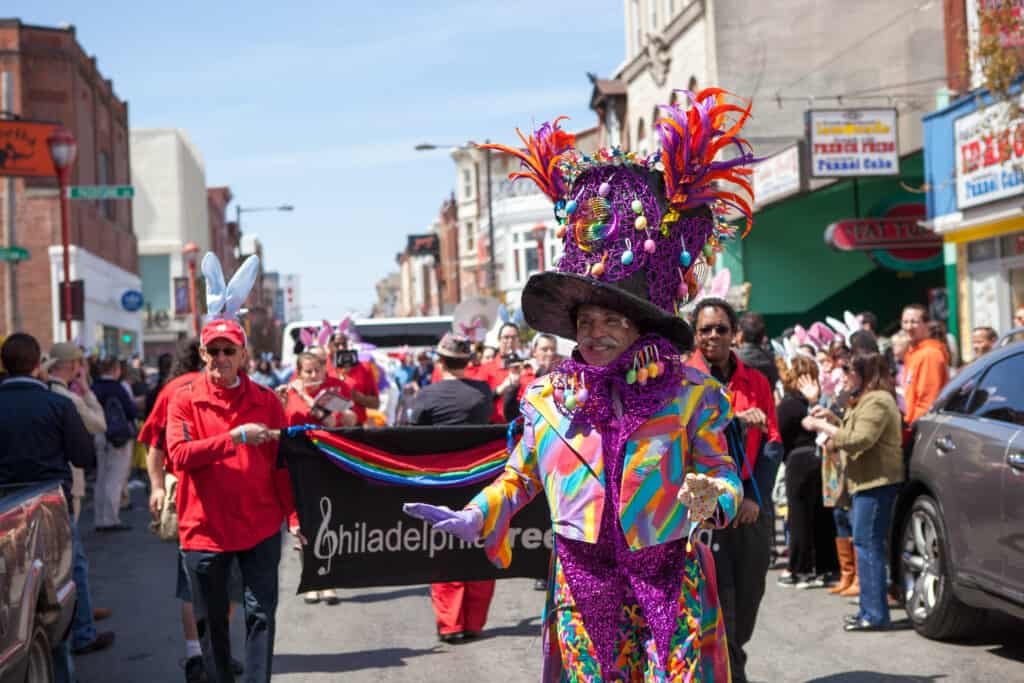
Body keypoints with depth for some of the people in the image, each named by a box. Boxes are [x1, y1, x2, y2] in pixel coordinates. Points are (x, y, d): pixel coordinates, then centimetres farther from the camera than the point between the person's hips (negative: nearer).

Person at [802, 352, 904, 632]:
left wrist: (821, 426, -14)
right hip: (870, 482, 11)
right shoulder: (868, 400, 23)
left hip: (877, 482, -11)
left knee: (868, 545, -11)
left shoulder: (877, 402, -12)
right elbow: (855, 433, 30)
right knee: (869, 545, 11)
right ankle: (870, 609, 16)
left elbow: (859, 440, -21)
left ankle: (874, 614, -10)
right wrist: (833, 419, 16)